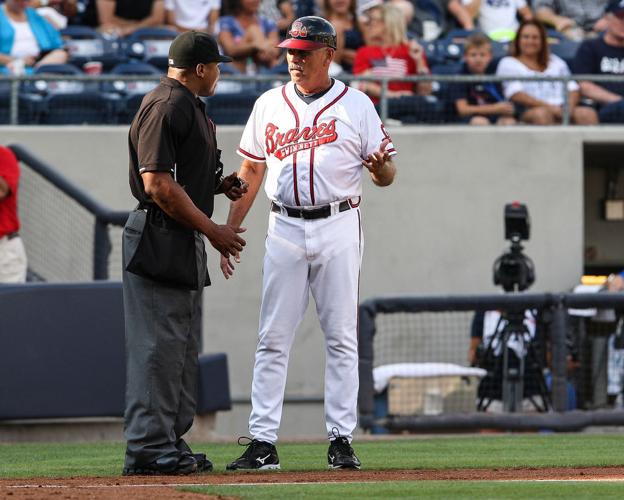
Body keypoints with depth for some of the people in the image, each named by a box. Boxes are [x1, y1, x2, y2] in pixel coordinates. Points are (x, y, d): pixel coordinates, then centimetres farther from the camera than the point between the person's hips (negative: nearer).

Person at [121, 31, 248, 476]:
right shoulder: (164, 107, -15)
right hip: (159, 236, -11)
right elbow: (158, 184, -21)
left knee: (183, 346, 14)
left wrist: (219, 186, 8)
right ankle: (148, 447, -8)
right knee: (158, 344, -9)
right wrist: (213, 230, -17)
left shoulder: (190, 106, 18)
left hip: (187, 238, 11)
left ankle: (172, 442, 19)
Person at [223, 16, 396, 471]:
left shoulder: (356, 105, 1)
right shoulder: (270, 105, 10)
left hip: (338, 228, -2)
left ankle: (341, 440, 2)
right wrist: (230, 231, 9)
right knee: (273, 339, -1)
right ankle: (263, 443, -1)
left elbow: (387, 175, 1)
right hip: (285, 229, 2)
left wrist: (380, 167, -23)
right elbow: (251, 171, 14)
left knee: (341, 338, -1)